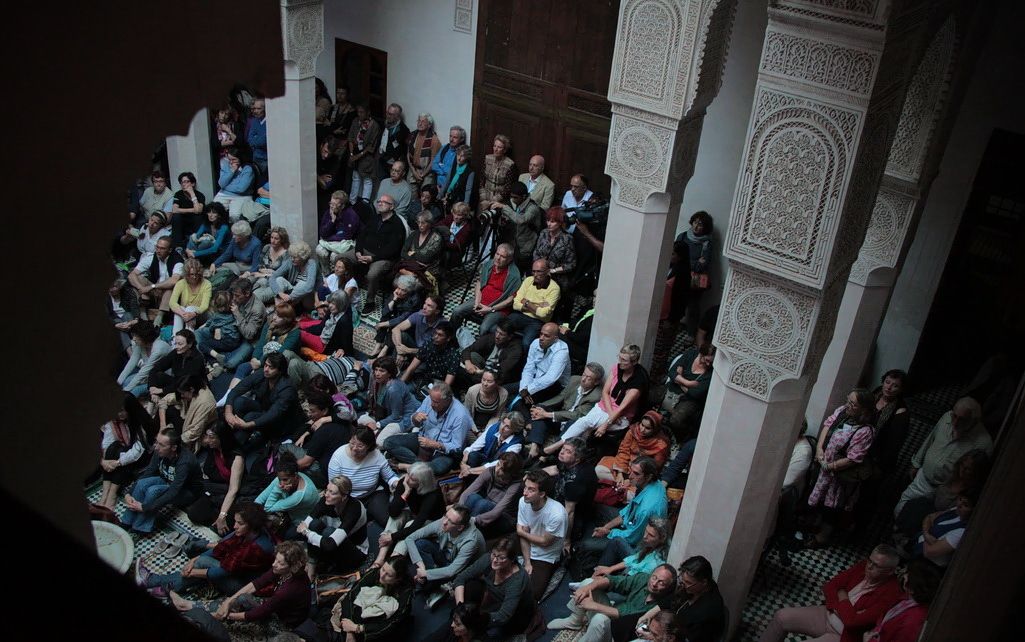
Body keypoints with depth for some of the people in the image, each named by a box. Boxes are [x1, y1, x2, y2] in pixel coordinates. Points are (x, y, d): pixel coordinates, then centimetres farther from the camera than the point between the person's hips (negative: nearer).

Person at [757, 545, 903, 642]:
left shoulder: (890, 593, -24)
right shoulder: (864, 566, -4)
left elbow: (853, 621, -27)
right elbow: (830, 586, 2)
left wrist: (843, 599, -11)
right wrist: (839, 607, -14)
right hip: (828, 614, 7)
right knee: (781, 616, -4)